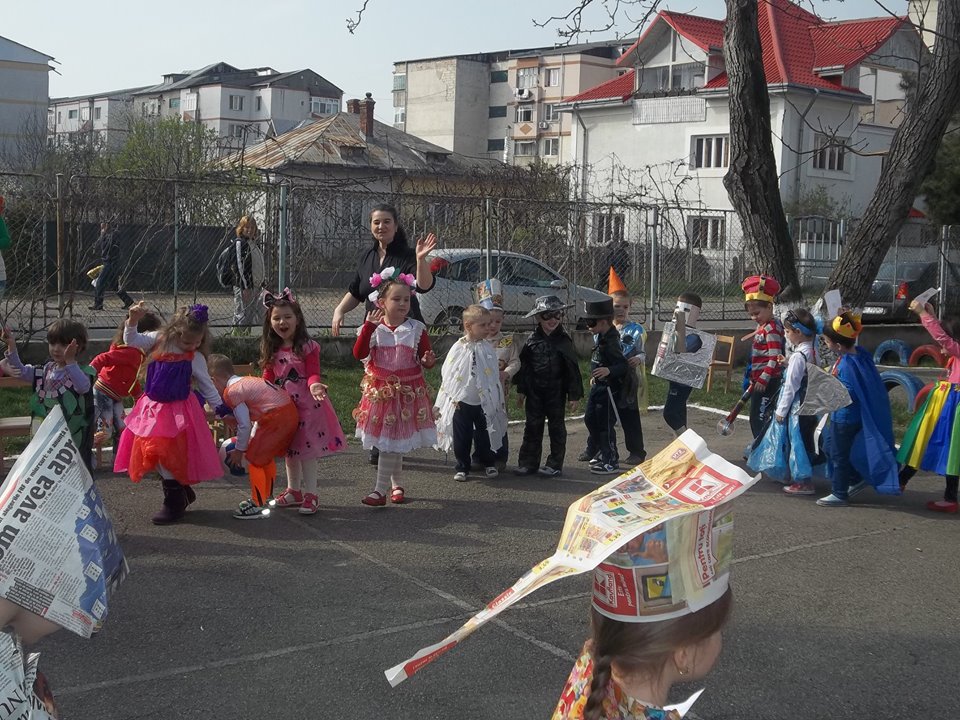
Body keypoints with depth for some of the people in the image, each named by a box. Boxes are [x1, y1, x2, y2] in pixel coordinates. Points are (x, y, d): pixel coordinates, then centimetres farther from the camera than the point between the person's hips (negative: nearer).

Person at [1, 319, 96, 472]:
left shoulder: (83, 371, -14)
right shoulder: (46, 370, 7)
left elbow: (83, 386, -35)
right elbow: (20, 371, 8)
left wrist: (70, 361, -44)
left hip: (73, 437, -7)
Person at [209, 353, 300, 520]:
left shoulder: (231, 391, -11)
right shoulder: (246, 381, 18)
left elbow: (245, 425, -13)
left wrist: (239, 450, 0)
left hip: (276, 417, -10)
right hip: (291, 412, 10)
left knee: (254, 459, 1)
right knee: (267, 457, 25)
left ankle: (257, 505, 6)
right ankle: (266, 497, 38)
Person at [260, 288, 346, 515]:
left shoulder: (308, 347, -9)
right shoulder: (271, 350, 7)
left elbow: (313, 372, -14)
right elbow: (268, 377, 11)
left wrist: (313, 385, -35)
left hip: (306, 403, -6)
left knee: (307, 450, -4)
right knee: (290, 451, 16)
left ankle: (311, 495, 3)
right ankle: (294, 491, 30)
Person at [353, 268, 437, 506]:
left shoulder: (416, 329, -4)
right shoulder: (373, 328, -3)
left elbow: (426, 359, 1)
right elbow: (359, 354, -16)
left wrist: (429, 360, -23)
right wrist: (369, 325, -23)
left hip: (408, 392, -1)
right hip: (380, 392, 2)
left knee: (391, 443, -2)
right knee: (390, 443, 11)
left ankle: (381, 490, 2)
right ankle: (395, 484, 29)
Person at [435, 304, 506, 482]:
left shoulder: (488, 349, -2)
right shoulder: (458, 348, -8)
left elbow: (494, 375, 5)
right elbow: (447, 374, -3)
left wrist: (498, 400, 5)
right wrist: (452, 397, -6)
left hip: (484, 402, 1)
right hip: (462, 401, -1)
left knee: (484, 435, 11)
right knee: (461, 437, 5)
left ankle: (489, 463, 29)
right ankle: (462, 467, 18)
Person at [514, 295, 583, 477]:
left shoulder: (563, 341, -7)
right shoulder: (532, 340, 1)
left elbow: (572, 368, -6)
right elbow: (523, 365, 7)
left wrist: (574, 394, -8)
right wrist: (522, 390, 6)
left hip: (556, 392, -3)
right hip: (535, 392, 3)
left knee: (556, 426, 7)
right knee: (532, 427, 7)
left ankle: (555, 464, 13)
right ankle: (528, 462, 14)